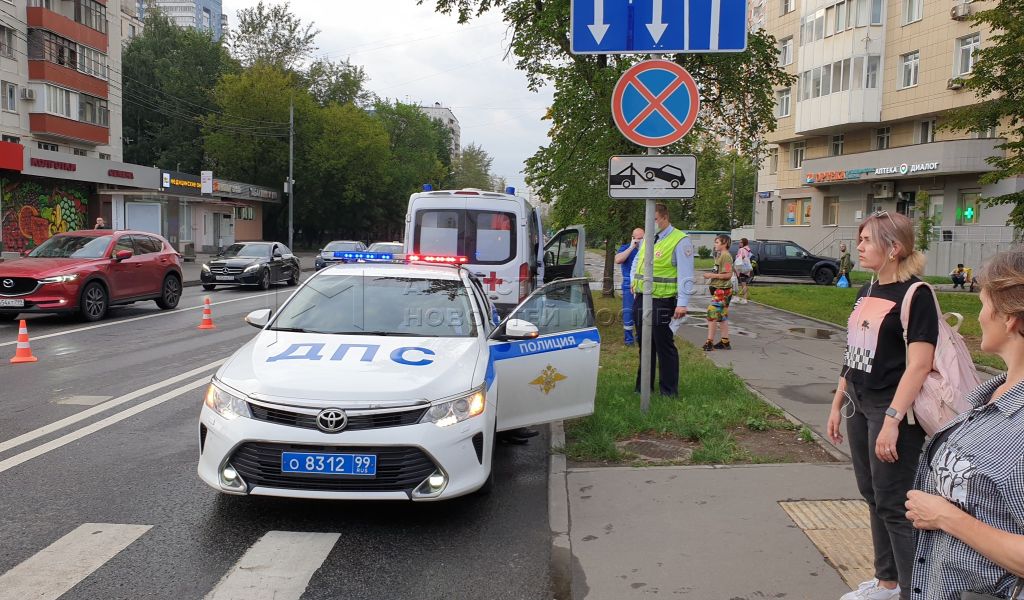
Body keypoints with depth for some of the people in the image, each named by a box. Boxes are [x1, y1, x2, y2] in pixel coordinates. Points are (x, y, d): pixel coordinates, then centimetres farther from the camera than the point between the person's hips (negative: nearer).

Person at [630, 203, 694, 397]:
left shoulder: (679, 241, -10)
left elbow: (686, 275, -14)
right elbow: (637, 262, 33)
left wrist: (682, 303, -19)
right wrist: (634, 281, 18)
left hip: (662, 302, -8)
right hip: (641, 299, 8)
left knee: (664, 346, -2)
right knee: (644, 344, 15)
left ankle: (669, 390, 8)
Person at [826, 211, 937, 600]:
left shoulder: (915, 294, -15)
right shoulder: (868, 291, 10)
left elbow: (919, 365, -21)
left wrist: (892, 421, -26)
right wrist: (837, 404, 16)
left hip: (892, 408, -8)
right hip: (859, 405, 8)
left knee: (894, 505, -2)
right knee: (873, 496, 17)